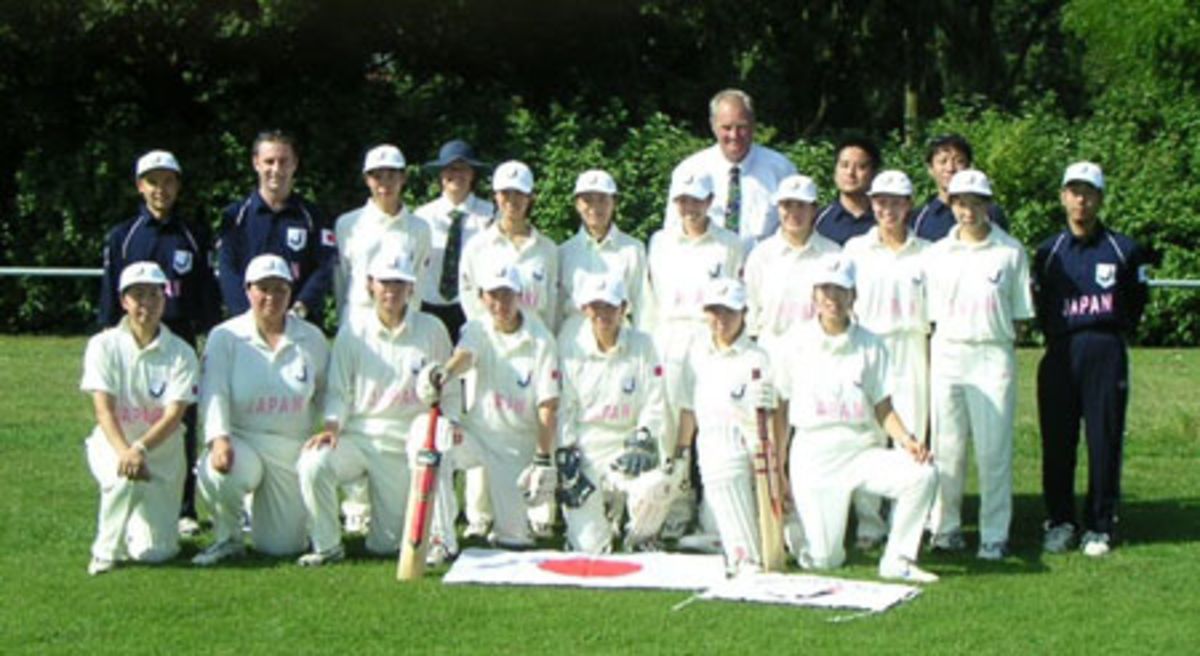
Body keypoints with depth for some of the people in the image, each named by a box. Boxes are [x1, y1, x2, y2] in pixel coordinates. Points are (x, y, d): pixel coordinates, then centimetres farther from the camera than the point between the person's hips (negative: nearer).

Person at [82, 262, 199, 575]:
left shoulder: (181, 353, -7)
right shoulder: (104, 345, -6)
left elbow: (174, 415, -17)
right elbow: (104, 409, -16)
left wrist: (141, 448, -35)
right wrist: (124, 452, -34)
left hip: (163, 452, 1)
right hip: (112, 444, 0)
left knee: (153, 551, -9)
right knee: (126, 478, -37)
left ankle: (137, 522, 28)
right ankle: (106, 551, -10)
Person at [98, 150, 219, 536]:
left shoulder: (193, 237, 8)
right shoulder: (122, 238, 6)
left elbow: (207, 294, 9)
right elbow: (110, 295, 7)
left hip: (182, 338, 0)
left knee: (183, 421, 2)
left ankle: (184, 508, 8)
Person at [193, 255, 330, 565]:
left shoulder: (312, 339, 5)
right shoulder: (225, 337, -1)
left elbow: (327, 396, 11)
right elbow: (213, 392, -12)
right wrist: (218, 438, -28)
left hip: (292, 449, 2)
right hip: (241, 441, -2)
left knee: (283, 546, -2)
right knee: (217, 473, -39)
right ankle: (228, 537, -5)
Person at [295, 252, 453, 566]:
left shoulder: (432, 330, 3)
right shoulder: (353, 332, 2)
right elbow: (338, 391, 2)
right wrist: (332, 426, -16)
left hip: (406, 445, 0)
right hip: (358, 434, 1)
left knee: (385, 545, -1)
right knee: (313, 463, -31)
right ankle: (327, 546, -11)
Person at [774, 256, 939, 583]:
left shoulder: (870, 345, 4)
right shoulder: (798, 344, 1)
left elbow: (883, 407, 4)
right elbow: (781, 410, 4)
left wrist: (906, 440, -16)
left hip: (862, 449, 2)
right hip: (813, 453, -2)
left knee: (922, 475, -27)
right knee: (824, 561, -7)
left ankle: (897, 561, -9)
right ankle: (792, 520, 29)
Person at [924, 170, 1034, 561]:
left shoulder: (1010, 252, 3)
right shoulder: (937, 254, 9)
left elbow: (1020, 313, 7)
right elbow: (930, 314, 10)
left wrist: (1002, 347, -2)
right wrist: (932, 359, 1)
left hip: (993, 356, -2)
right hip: (947, 354, 2)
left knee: (993, 449, -2)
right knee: (946, 447, 5)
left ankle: (995, 534, 4)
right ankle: (945, 526, 16)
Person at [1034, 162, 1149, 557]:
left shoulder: (1124, 250, 4)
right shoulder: (1048, 252, 9)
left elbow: (1136, 302, 13)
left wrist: (1116, 332, 7)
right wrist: (1056, 337, 8)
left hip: (1106, 355, -2)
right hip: (1059, 357, 2)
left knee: (1105, 442, 0)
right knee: (1057, 443, 2)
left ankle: (1099, 527, 9)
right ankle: (1059, 522, 14)